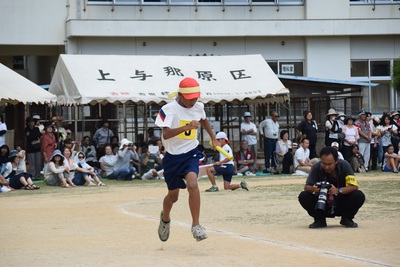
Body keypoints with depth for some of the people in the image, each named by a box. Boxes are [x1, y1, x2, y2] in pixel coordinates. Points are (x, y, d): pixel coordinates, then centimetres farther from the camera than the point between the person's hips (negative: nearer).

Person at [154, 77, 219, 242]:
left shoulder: (198, 107, -2)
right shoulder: (169, 109, -18)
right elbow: (165, 134, -33)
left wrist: (213, 138, 28)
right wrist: (187, 127, -43)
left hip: (191, 154, 2)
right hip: (173, 156, -2)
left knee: (192, 184, -26)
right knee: (173, 195, 12)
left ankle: (196, 225, -21)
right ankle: (165, 218, 45)